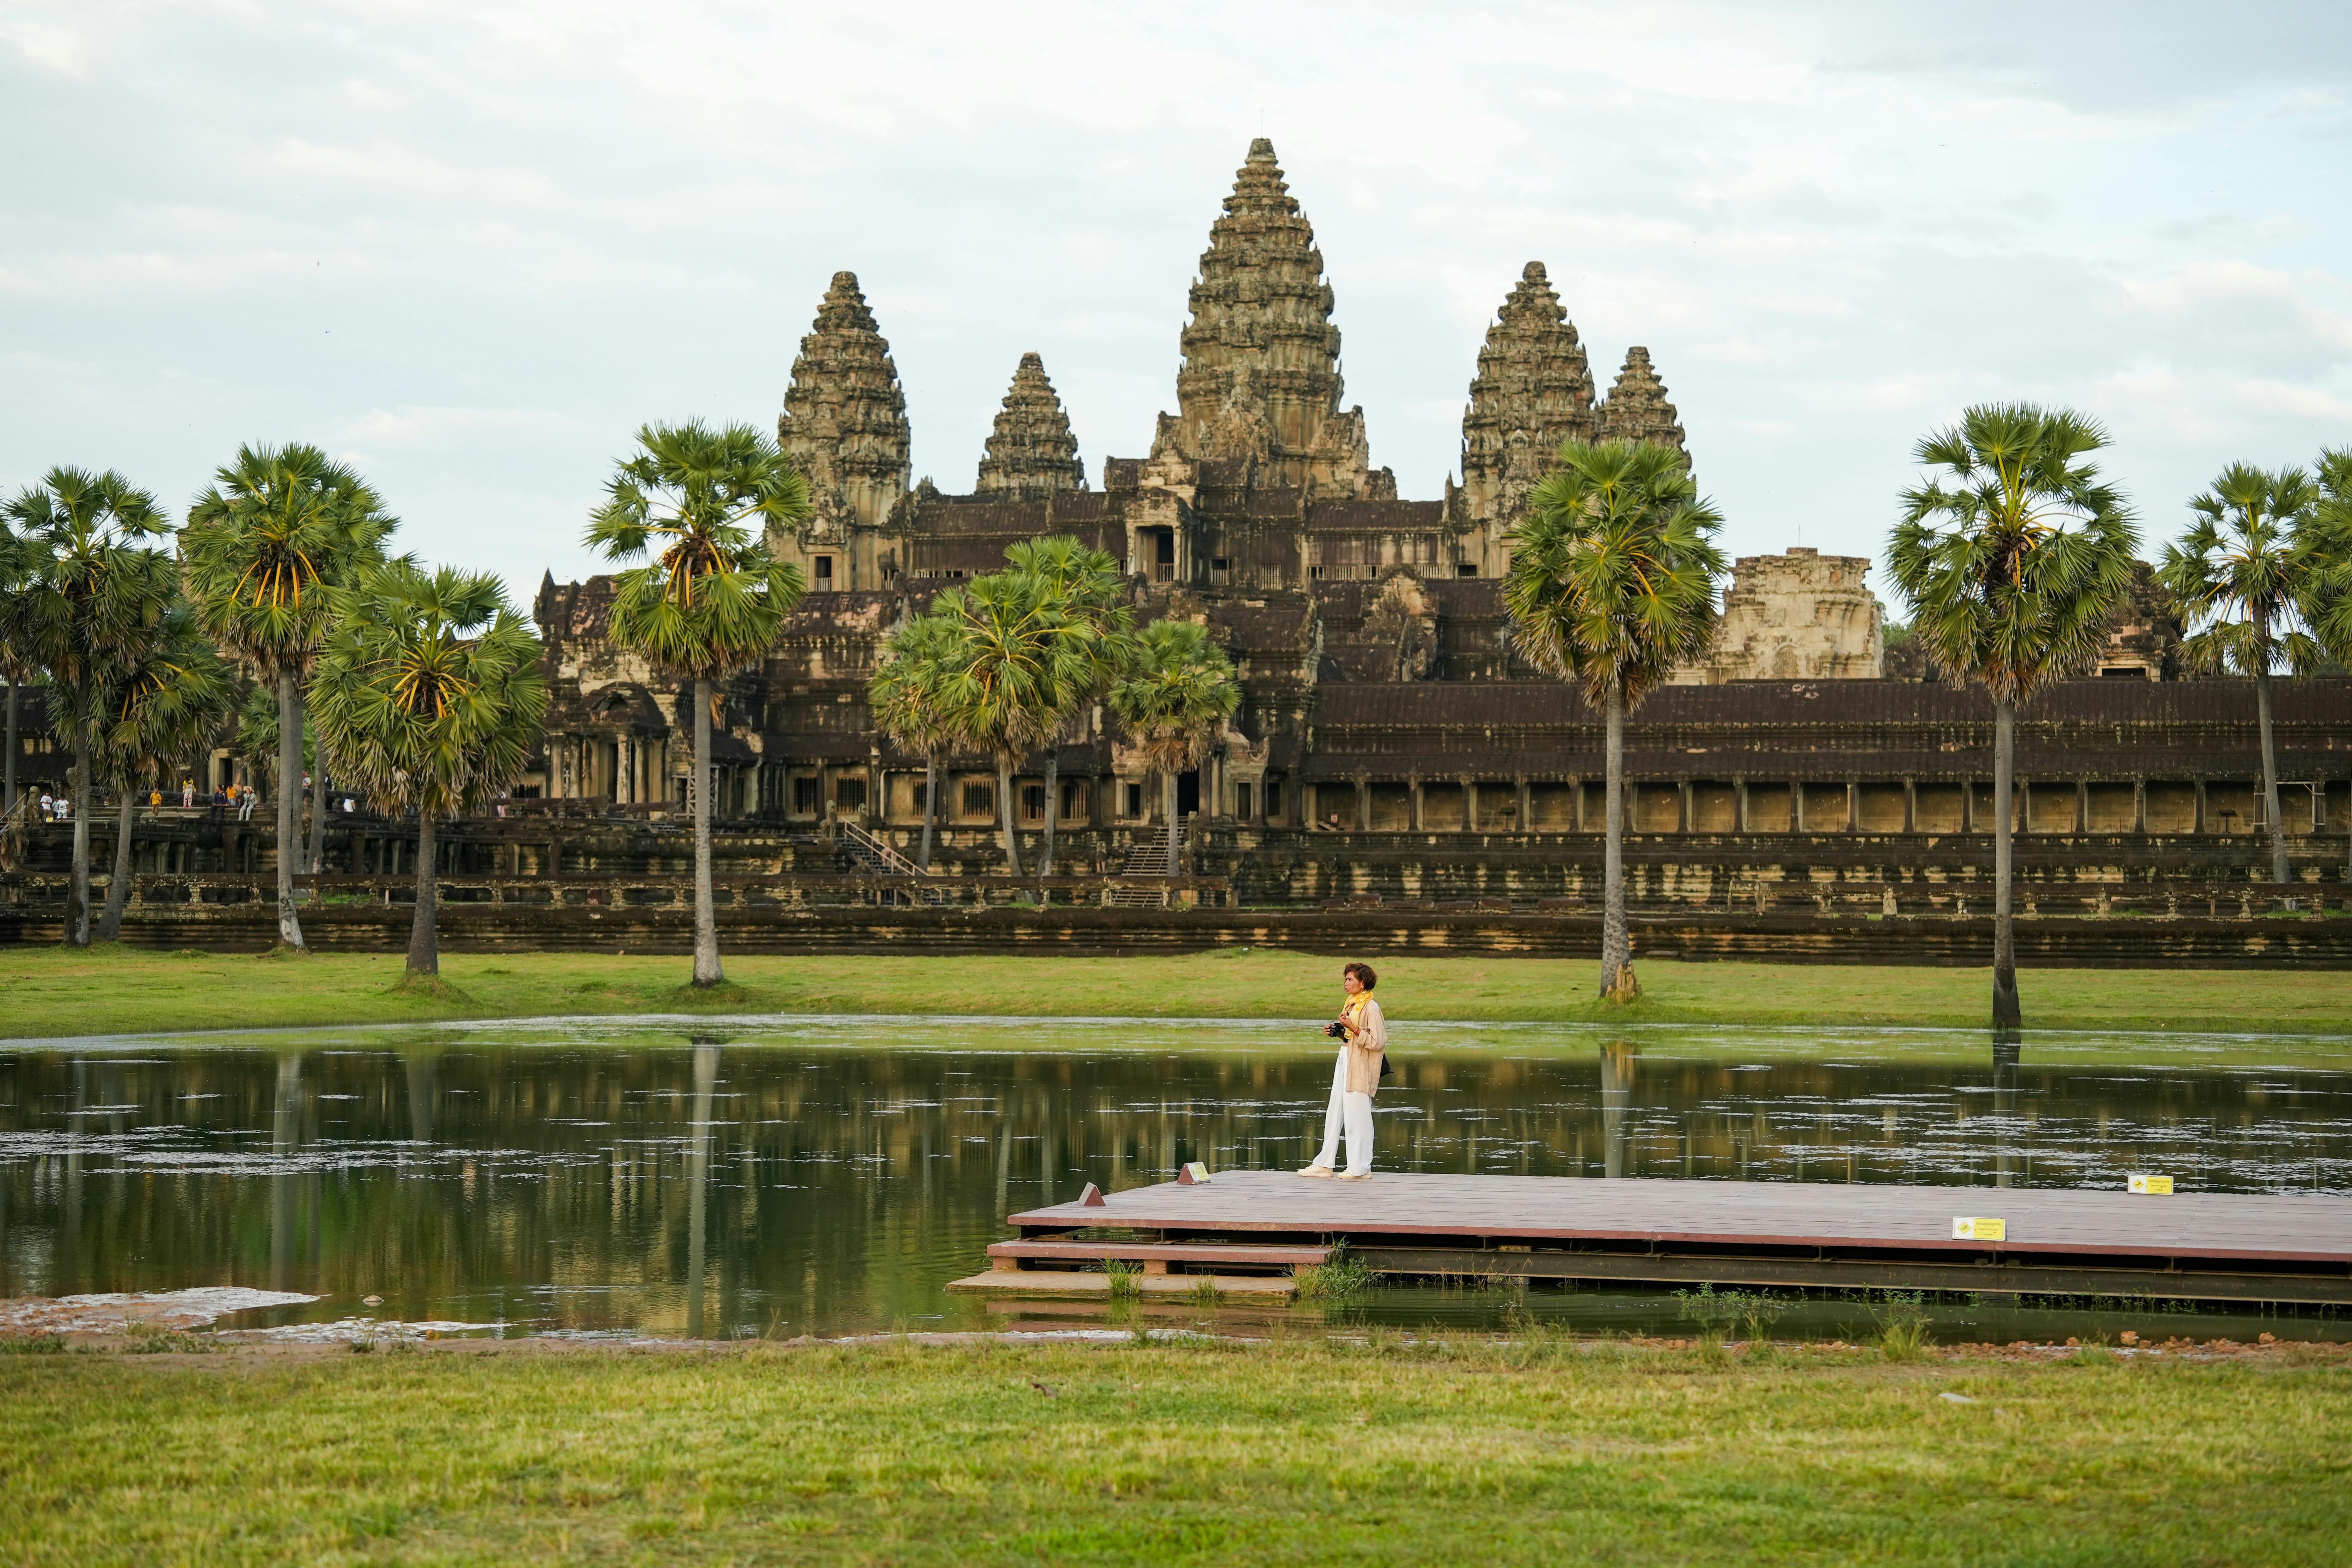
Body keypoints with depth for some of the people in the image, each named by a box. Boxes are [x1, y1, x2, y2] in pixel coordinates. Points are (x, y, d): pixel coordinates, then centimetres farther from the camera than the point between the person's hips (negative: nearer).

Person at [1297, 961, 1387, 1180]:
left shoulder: (1371, 1008, -13)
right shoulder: (1351, 1004, 14)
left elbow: (1377, 1042, -18)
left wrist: (1353, 1029, -22)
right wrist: (1338, 1032, 7)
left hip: (1360, 1069, -10)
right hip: (1345, 1063, 10)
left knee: (1357, 1117, -3)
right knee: (1334, 1114, 11)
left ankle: (1360, 1168, 5)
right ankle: (1325, 1164, 16)